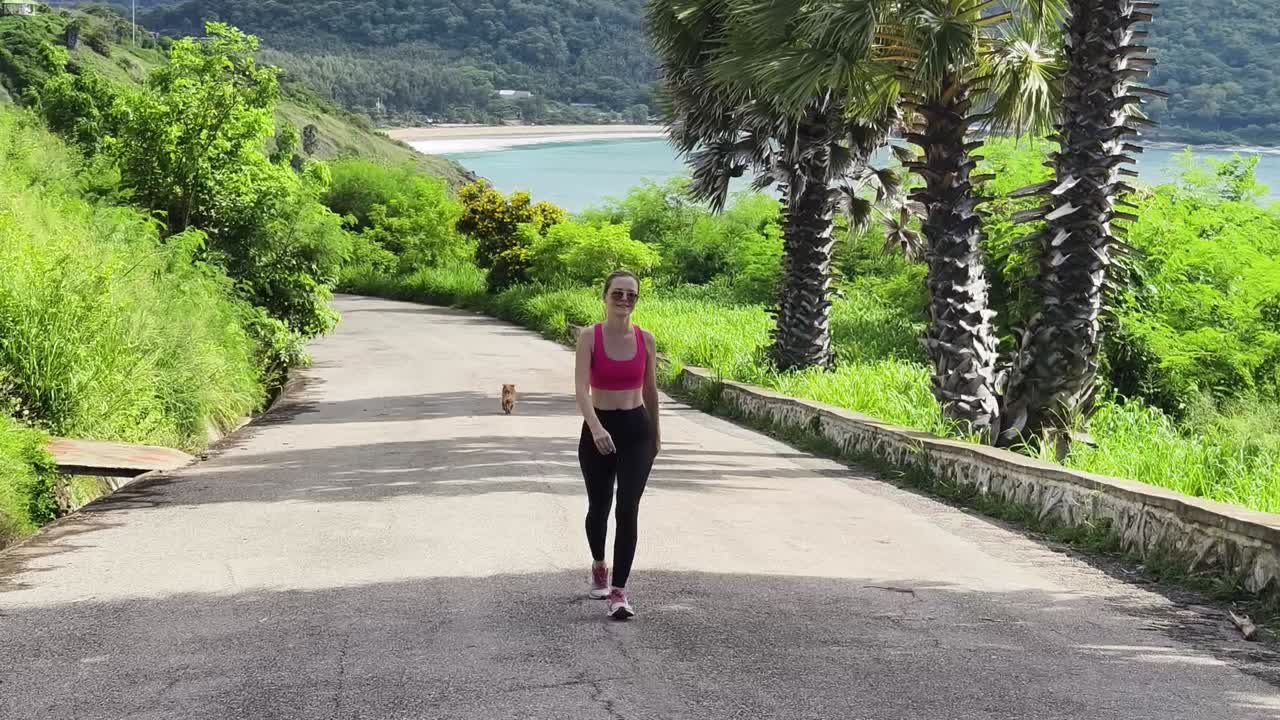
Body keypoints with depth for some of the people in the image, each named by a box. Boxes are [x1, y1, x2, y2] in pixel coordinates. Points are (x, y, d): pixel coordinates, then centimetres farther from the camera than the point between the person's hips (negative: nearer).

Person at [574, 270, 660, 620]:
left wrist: (655, 432, 22)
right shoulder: (589, 336, -9)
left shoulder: (645, 339, 0)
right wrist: (595, 428, -35)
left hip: (637, 428, 1)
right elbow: (582, 388, -20)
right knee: (599, 507, 15)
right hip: (598, 429, 0)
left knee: (628, 510, -11)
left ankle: (619, 591, -7)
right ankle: (599, 567, 44)